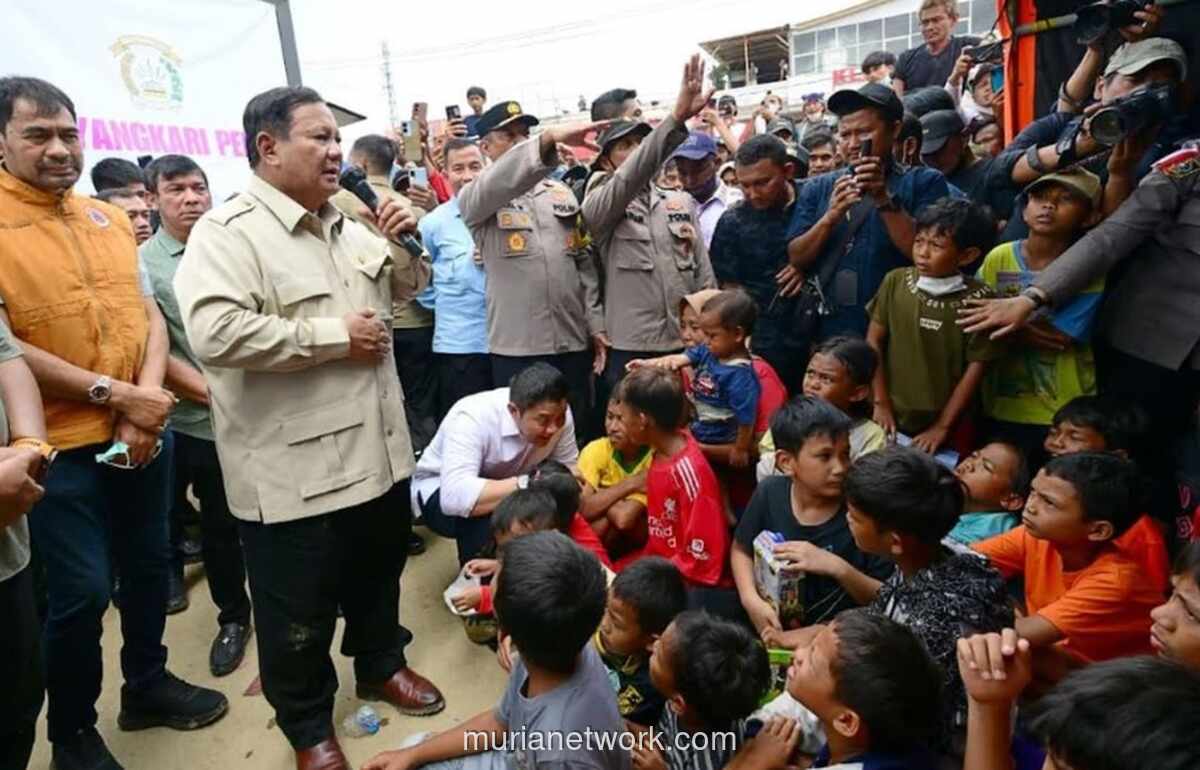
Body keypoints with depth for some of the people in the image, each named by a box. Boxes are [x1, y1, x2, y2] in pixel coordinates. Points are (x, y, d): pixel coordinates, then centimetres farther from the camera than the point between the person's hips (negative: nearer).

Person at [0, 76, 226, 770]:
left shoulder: (110, 219, 7)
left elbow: (150, 315, 7)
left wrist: (149, 394, -9)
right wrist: (117, 395, -18)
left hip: (146, 432, 5)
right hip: (62, 447, -5)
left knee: (150, 565, 18)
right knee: (82, 592, 4)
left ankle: (147, 684, 40)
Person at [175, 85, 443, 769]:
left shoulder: (347, 224, 9)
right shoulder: (229, 232, -14)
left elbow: (404, 290, 21)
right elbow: (215, 334, -29)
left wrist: (404, 245, -1)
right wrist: (335, 336, -22)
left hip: (378, 448, 7)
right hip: (294, 470, -7)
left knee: (379, 571, 25)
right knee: (300, 613, 11)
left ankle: (381, 663, 49)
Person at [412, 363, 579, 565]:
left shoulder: (556, 412, -21)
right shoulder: (472, 418, -37)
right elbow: (455, 497, -48)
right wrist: (527, 485, -50)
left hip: (501, 483, 6)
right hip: (440, 489, -5)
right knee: (483, 518, -36)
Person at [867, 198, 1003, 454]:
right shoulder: (896, 282, -4)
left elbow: (976, 367, -7)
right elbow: (874, 342, -1)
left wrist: (942, 426, -7)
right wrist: (880, 403, -3)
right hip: (893, 417, 2)